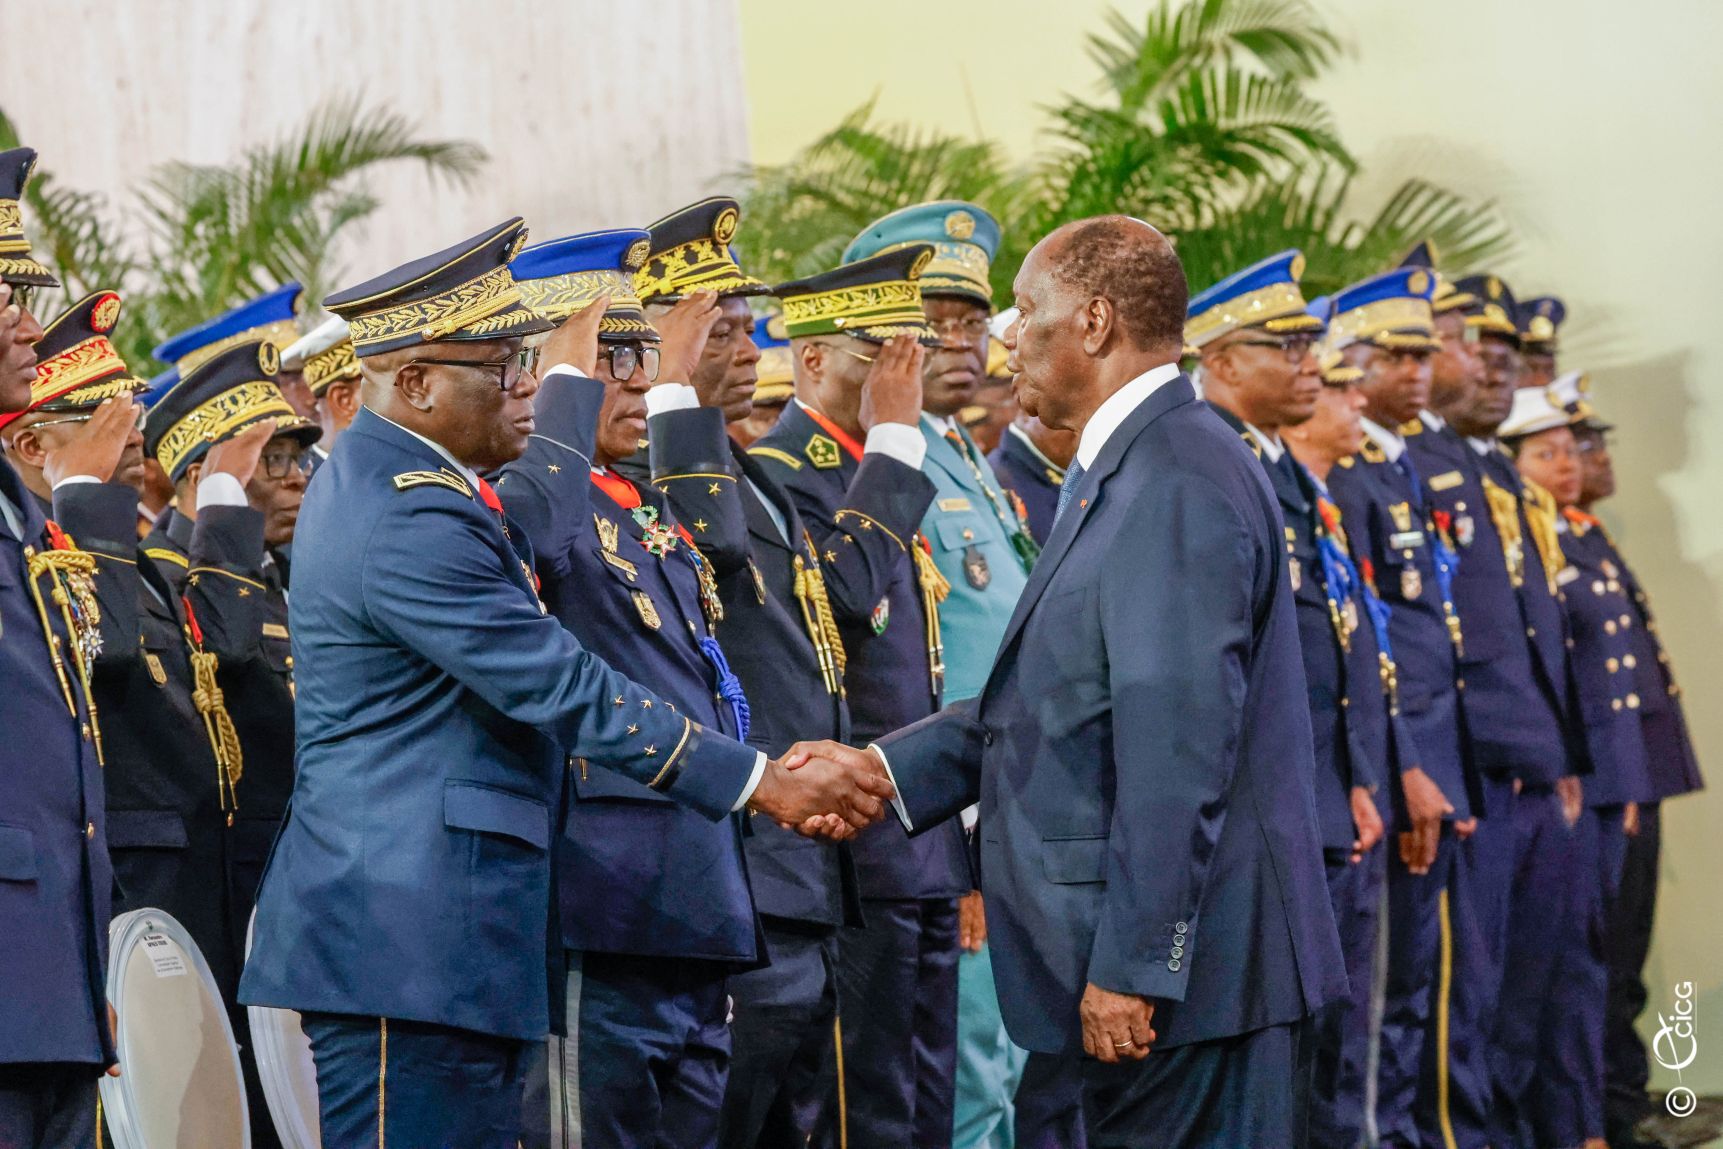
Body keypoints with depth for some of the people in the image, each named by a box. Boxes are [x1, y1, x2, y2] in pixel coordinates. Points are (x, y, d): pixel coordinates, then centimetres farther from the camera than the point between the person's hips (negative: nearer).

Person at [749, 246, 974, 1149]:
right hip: (854, 848, -9)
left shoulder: (878, 472, 17)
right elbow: (845, 590, -30)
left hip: (924, 842, 9)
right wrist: (893, 439, -19)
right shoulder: (773, 475, -12)